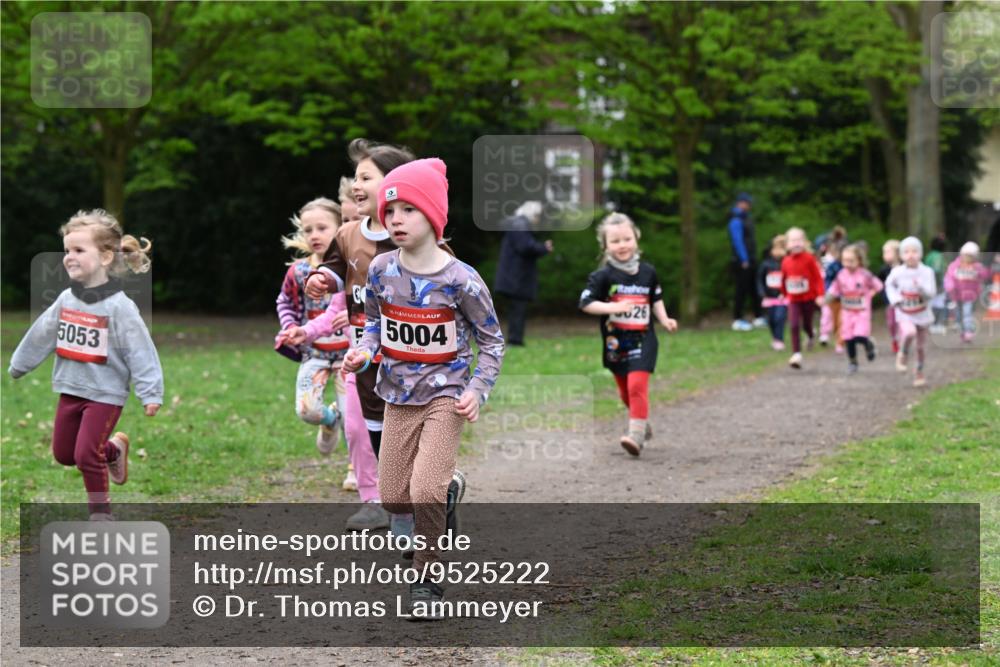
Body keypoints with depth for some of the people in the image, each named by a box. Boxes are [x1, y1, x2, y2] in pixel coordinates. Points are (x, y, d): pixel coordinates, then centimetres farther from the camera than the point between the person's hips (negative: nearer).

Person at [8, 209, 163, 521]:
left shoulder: (119, 307, -20)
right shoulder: (66, 300, -2)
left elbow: (140, 351, -20)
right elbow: (41, 336, 11)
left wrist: (150, 394, -25)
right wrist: (17, 366, 21)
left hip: (105, 393, -6)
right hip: (70, 389, 6)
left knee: (87, 455, -8)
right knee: (63, 453, 15)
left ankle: (100, 512, 14)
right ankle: (113, 449, 40)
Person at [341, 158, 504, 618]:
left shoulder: (460, 280, -15)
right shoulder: (381, 270, -4)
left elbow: (492, 340, -5)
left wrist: (478, 390, -16)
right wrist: (363, 351, -8)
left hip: (445, 394, -5)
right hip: (399, 395, 5)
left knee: (425, 492, -17)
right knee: (393, 498, 7)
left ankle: (427, 580, 1)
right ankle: (446, 489, 40)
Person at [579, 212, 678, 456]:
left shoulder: (647, 271, 1)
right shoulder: (603, 276, -8)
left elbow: (656, 299, 16)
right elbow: (586, 303, -12)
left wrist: (665, 320, 1)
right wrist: (613, 307, -24)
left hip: (642, 339, -1)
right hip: (615, 341, 1)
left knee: (637, 385, -16)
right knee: (625, 390, 15)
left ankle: (636, 435, -18)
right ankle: (642, 424, 38)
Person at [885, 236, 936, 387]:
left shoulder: (927, 272, -13)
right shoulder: (897, 272, -10)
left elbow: (931, 293, -18)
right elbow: (889, 284, 11)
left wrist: (921, 287, -38)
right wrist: (894, 299, -5)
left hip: (922, 314, 1)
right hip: (904, 314, -1)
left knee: (921, 345, 11)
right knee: (909, 332, -31)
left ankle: (919, 372, 33)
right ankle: (903, 354, -2)